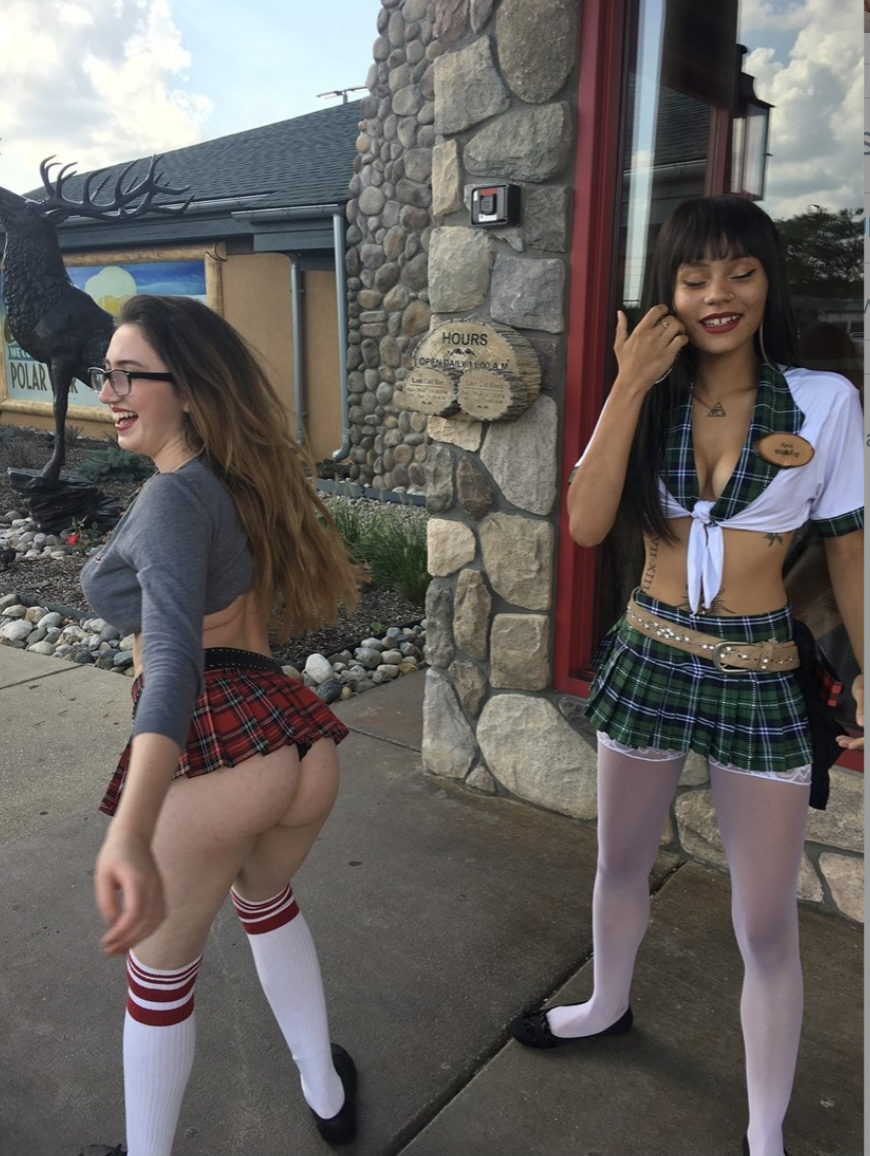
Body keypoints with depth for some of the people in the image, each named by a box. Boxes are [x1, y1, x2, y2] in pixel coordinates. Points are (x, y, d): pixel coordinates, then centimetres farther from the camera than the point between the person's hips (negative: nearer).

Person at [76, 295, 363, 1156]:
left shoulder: (174, 496, -12)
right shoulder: (246, 481, 12)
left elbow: (175, 653, -29)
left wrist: (130, 836, -39)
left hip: (213, 755, -8)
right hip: (301, 743, 8)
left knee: (160, 971, 17)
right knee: (265, 898, 35)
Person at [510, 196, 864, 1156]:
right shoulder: (646, 399, 0)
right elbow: (587, 526, -13)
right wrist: (630, 388, -17)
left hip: (760, 673, -2)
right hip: (647, 658, 3)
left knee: (766, 925, 6)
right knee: (621, 862, 23)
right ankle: (606, 1007, 52)